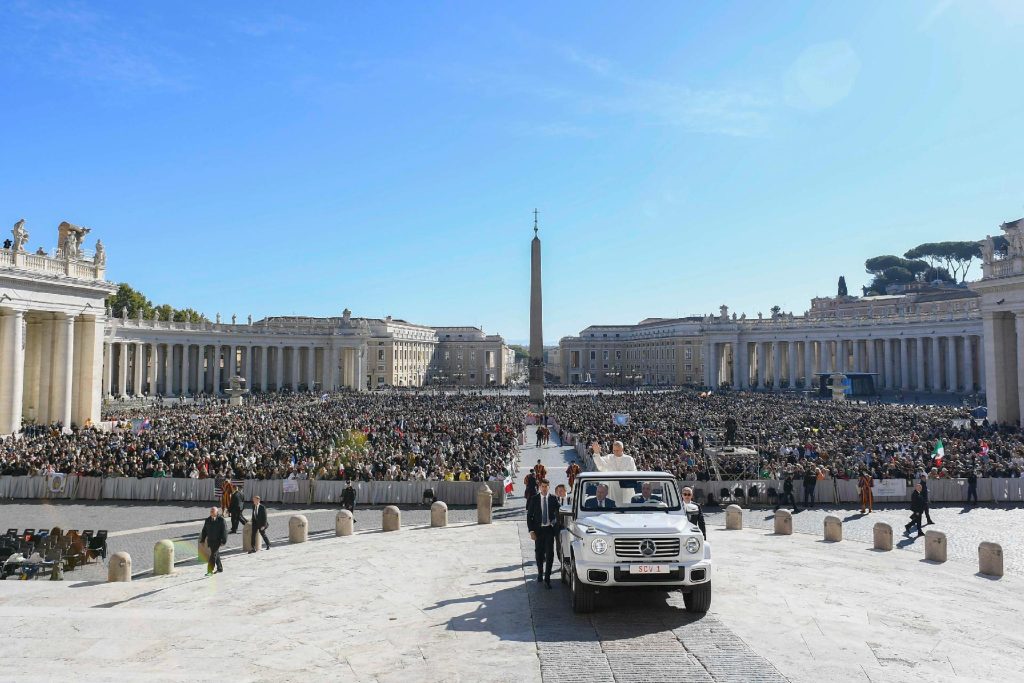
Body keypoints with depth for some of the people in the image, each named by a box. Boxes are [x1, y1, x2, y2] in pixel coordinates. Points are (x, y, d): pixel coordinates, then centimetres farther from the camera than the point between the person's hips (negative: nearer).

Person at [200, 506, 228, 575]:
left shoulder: (221, 520, -9)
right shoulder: (208, 520, 9)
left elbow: (224, 530, -10)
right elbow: (204, 531, 14)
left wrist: (223, 540, -15)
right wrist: (202, 540, 11)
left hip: (217, 540, -6)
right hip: (210, 540, 6)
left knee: (213, 555, -11)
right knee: (216, 554, 16)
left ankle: (210, 571, -10)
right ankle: (220, 568, 30)